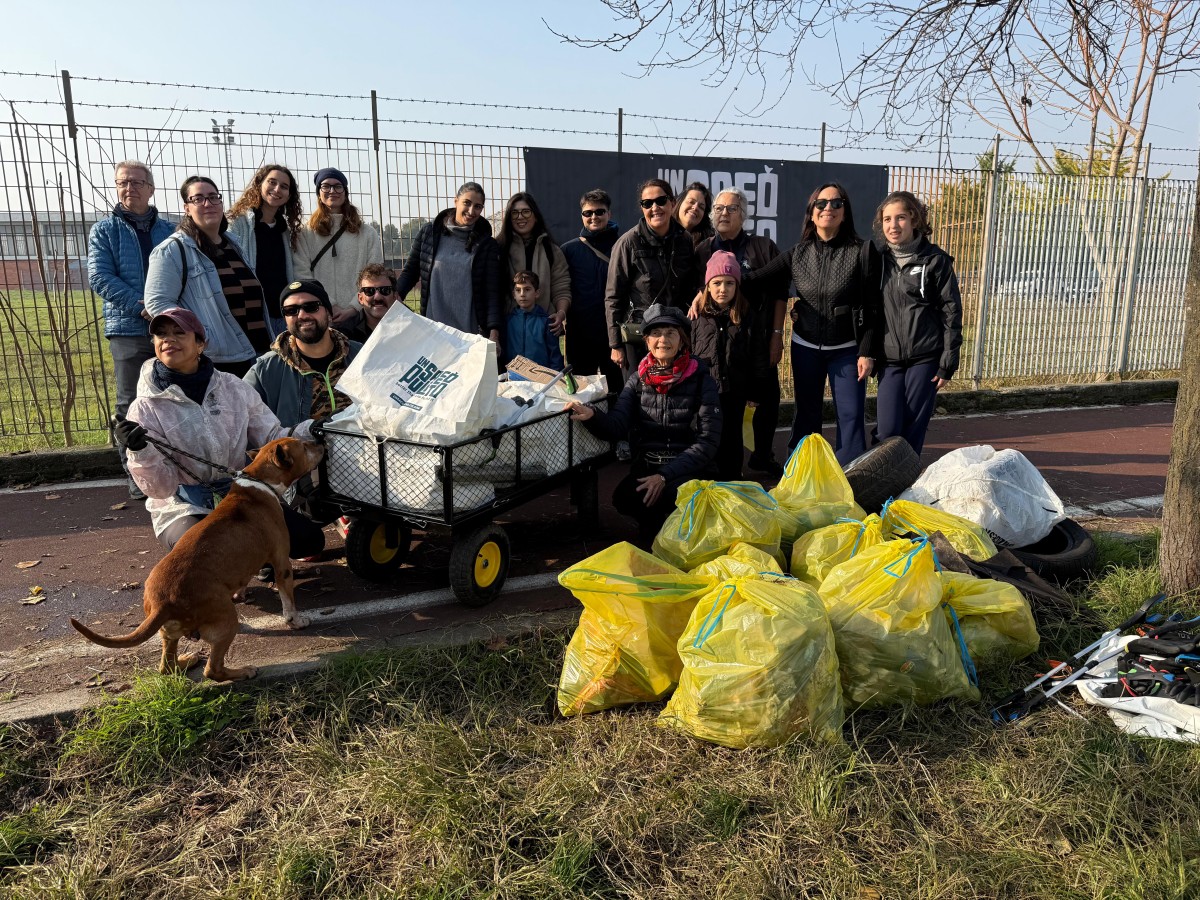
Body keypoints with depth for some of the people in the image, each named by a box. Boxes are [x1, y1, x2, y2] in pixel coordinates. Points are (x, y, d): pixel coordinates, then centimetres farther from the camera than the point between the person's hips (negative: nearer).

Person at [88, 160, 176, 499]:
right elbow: (99, 277, -4)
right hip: (128, 330, -2)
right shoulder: (104, 230, 7)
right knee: (132, 405, 0)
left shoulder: (170, 230, 13)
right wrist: (141, 306, -16)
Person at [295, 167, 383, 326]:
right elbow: (303, 277, -1)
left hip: (359, 316, 1)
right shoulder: (306, 234, 7)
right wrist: (329, 307, -11)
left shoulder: (368, 234, 10)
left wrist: (353, 308, -9)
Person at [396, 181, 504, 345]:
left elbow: (493, 292, -2)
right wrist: (395, 295, -8)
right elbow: (410, 271, 11)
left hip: (472, 331, -1)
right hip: (432, 330, 1)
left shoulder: (488, 245, 3)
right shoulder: (429, 232, 6)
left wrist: (494, 333, -12)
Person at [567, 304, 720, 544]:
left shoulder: (700, 380, -1)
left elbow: (708, 441, -9)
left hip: (689, 469, -2)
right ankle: (654, 525, 1)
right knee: (624, 497, -30)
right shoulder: (638, 380, 8)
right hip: (647, 466, 2)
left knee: (676, 492, -36)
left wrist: (665, 475, -21)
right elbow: (616, 425, -5)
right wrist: (592, 416, -29)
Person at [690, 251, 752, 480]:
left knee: (732, 436, 11)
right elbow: (688, 354, 2)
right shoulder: (698, 317, -2)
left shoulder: (744, 316, -1)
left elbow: (752, 356, 3)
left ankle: (732, 481, 24)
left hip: (735, 389, 0)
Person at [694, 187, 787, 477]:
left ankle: (763, 456, 23)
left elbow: (779, 294, 3)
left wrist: (777, 334, -2)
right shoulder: (703, 251, 9)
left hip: (758, 341, 0)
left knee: (767, 400, 4)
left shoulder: (764, 248, 4)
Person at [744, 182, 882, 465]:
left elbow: (872, 307, -8)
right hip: (805, 347, 3)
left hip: (847, 349, -3)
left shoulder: (862, 251, -7)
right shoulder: (798, 253, 2)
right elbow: (754, 280, -4)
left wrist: (867, 352, -12)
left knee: (851, 416, -2)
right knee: (807, 414, 12)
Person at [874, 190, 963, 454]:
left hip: (925, 358, -2)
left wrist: (948, 363, -8)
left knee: (914, 429, 2)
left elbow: (951, 313, -4)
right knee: (887, 430, -4)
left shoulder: (936, 260, -3)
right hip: (889, 359, 3)